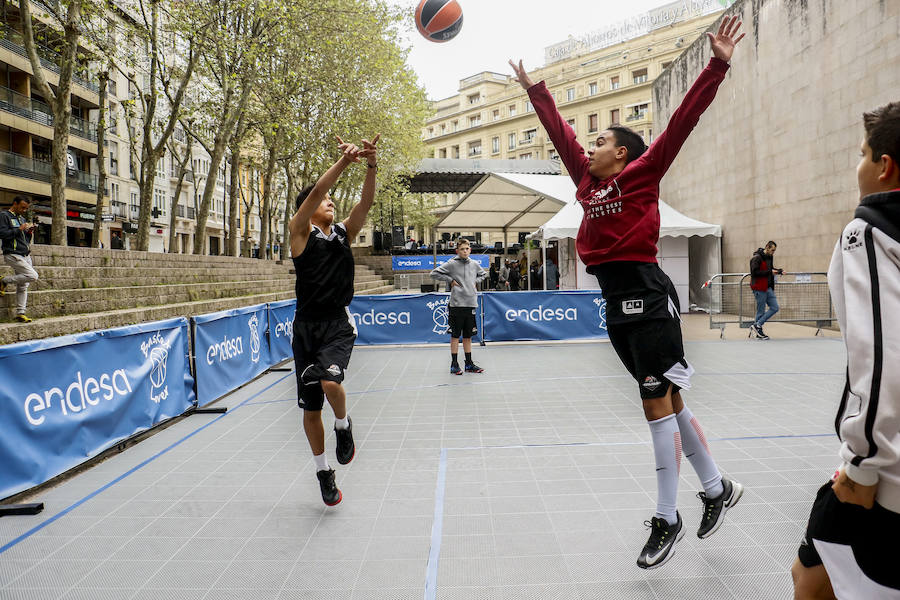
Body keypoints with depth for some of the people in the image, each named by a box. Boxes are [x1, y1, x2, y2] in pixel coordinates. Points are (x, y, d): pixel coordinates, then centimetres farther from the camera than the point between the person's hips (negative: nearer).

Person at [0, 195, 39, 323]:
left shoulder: (22, 218, 21)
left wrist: (30, 232, 5)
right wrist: (19, 229, -15)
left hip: (25, 255, 8)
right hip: (13, 254, -8)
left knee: (23, 286, 5)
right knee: (33, 276, -22)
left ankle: (20, 313, 9)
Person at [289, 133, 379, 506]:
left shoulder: (344, 232, 9)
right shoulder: (301, 231, -1)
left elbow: (366, 202, -5)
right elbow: (315, 192, -16)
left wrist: (371, 166, -20)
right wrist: (344, 161, -25)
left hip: (339, 324, 1)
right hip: (307, 325, -1)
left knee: (330, 381, -27)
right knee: (310, 406, 6)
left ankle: (343, 426, 6)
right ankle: (323, 472, 26)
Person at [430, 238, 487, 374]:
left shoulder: (474, 264, 9)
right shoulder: (452, 264, -5)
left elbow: (483, 274, 28)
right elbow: (434, 273, -4)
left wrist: (476, 281, 10)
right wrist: (450, 280, -7)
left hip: (471, 304, 4)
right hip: (457, 304, -4)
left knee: (468, 336, 11)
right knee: (455, 336, 2)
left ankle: (469, 364, 19)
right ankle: (454, 364, 9)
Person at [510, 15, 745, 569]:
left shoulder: (641, 175, 0)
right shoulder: (589, 182, 16)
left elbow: (683, 121, -6)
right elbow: (561, 133, 26)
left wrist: (718, 66, -12)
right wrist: (536, 91, 33)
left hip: (647, 298, -7)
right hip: (617, 303, 7)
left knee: (658, 404, -2)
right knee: (667, 401, 14)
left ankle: (667, 520, 9)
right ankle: (718, 488, 29)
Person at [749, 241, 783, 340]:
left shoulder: (769, 257, 13)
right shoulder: (757, 258, -13)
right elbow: (754, 272, -21)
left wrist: (779, 271, 7)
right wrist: (769, 272, -20)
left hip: (768, 287, 8)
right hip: (759, 288, -8)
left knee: (775, 308, 4)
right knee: (761, 311, -2)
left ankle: (756, 325, 6)